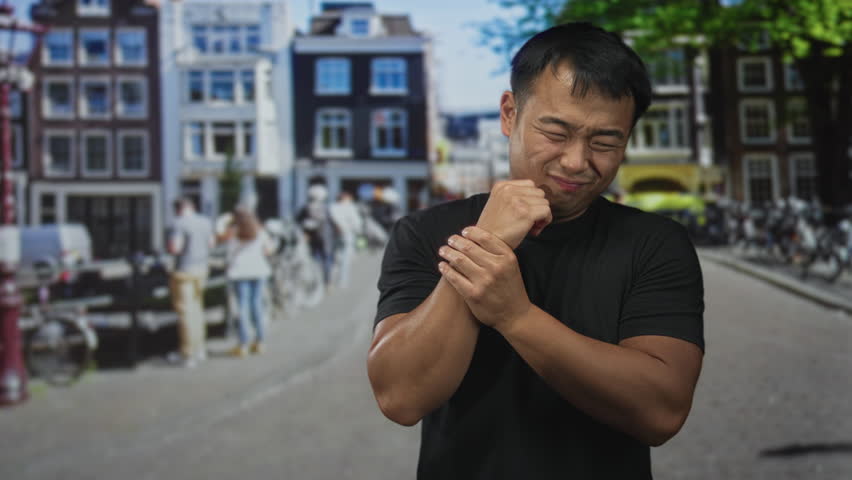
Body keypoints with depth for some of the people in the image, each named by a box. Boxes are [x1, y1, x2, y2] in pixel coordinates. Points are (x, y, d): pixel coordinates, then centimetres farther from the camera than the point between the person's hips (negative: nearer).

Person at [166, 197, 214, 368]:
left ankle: (188, 355, 3)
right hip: (201, 268, 8)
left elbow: (174, 248, -22)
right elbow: (211, 244, 17)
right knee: (197, 308, 18)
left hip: (184, 271, -8)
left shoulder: (180, 224, -16)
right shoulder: (205, 222, 7)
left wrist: (168, 245, -2)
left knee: (185, 312, -1)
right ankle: (199, 349, 26)